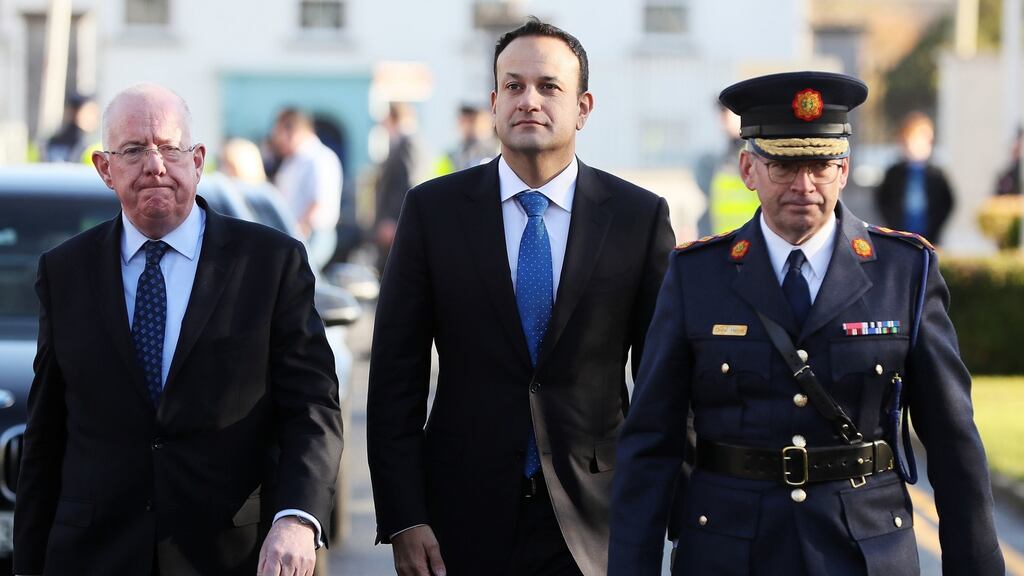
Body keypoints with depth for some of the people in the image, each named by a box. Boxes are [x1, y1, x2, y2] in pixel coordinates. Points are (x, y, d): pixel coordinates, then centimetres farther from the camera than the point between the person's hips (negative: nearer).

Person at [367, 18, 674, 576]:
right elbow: (396, 377, 0)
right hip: (465, 517, 0)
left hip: (594, 522, 0)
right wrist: (402, 518, -6)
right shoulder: (434, 209, 1)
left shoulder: (640, 216, 0)